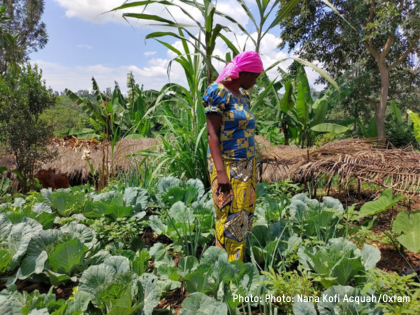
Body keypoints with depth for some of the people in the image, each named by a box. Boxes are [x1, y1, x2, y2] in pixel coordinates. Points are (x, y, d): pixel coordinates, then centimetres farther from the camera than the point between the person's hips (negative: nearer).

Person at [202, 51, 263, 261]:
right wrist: (220, 171, -24)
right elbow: (212, 134, -16)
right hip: (228, 165, -8)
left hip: (247, 165, 8)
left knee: (245, 217, 11)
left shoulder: (243, 96, 15)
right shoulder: (219, 92, -9)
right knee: (230, 220, -3)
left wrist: (251, 168, 17)